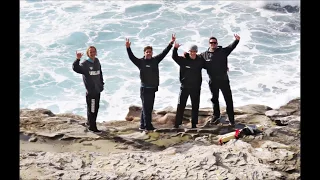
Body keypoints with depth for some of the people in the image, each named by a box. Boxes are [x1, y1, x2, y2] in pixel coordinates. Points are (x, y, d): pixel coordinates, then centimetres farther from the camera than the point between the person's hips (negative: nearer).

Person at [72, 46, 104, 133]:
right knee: (92, 109, -2)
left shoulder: (97, 61, 8)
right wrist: (78, 59, -42)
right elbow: (75, 68, -28)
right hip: (90, 91, -7)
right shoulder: (85, 64, -11)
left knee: (95, 108, 17)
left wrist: (101, 83, 17)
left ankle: (89, 123, 33)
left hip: (97, 90, 7)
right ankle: (92, 126, 9)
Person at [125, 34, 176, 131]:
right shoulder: (141, 62, -4)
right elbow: (132, 57, -16)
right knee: (146, 108, -3)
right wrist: (128, 48, -30)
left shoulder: (155, 60, 8)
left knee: (149, 108, 12)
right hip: (145, 88, -6)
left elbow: (164, 53, 11)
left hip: (153, 88, 6)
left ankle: (143, 125, 21)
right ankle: (148, 126, 0)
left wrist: (171, 43, 9)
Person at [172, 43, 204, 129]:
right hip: (184, 86, -1)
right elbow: (174, 57, -11)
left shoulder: (200, 61, 1)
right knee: (180, 106, 0)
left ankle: (194, 124, 17)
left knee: (195, 106, 8)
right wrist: (175, 48, -27)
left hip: (196, 87, 2)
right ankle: (177, 124, 5)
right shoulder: (183, 60, -3)